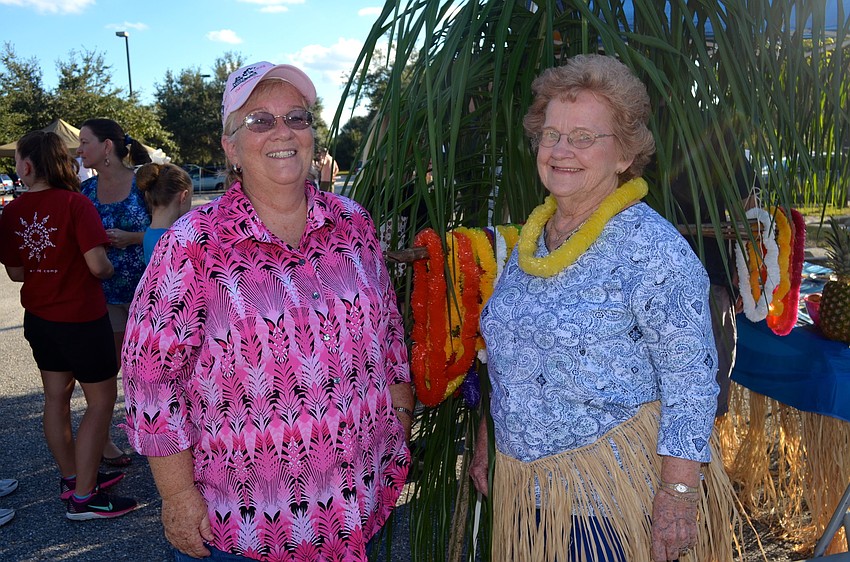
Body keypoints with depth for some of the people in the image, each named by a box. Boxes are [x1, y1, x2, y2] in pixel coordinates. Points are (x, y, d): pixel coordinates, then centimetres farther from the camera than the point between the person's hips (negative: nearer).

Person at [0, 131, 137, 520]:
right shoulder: (75, 203, -18)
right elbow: (97, 265, -24)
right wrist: (109, 269, -2)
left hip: (39, 318, 6)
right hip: (81, 318, -6)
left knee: (56, 397, 17)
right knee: (101, 400, 5)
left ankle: (72, 477, 32)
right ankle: (83, 497, 8)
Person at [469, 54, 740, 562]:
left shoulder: (653, 248, -17)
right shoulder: (530, 238, 4)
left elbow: (691, 383, -17)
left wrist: (677, 495, -20)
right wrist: (487, 441, 14)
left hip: (617, 492, -6)